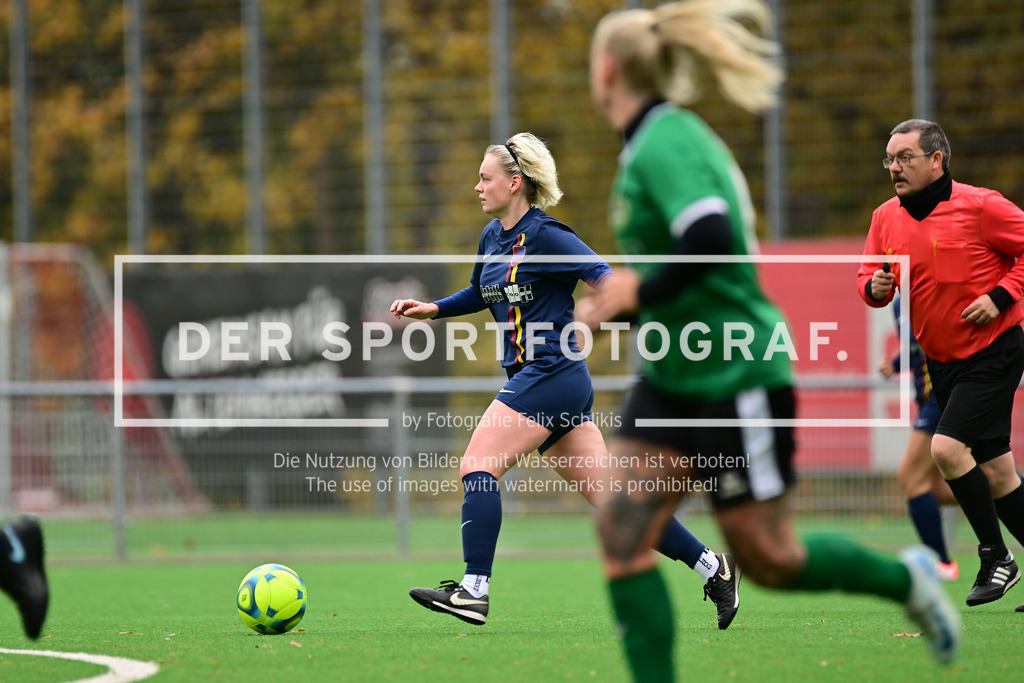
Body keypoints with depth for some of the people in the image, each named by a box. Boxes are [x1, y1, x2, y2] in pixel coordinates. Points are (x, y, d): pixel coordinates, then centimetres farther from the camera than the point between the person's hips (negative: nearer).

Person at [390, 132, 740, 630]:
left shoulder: (544, 234, -11)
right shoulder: (492, 236, 15)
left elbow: (605, 278, -16)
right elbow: (481, 293, 34)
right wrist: (433, 309, 22)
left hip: (551, 374, -9)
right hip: (533, 380, 9)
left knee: (477, 465, -14)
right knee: (608, 496, 7)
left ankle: (474, 590, -16)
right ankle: (712, 567, 10)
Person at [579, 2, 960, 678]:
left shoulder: (666, 143, -18)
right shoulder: (668, 137, 11)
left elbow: (713, 239, -34)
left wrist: (639, 290, -22)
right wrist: (618, 301, 14)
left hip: (737, 376, -9)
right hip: (673, 380, 9)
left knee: (768, 559, 2)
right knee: (622, 528, -5)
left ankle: (906, 579, 26)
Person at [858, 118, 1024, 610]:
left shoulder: (979, 206, -13)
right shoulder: (886, 218, 4)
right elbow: (869, 278, 12)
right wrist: (875, 286, -10)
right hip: (941, 361, 7)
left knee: (947, 449, -19)